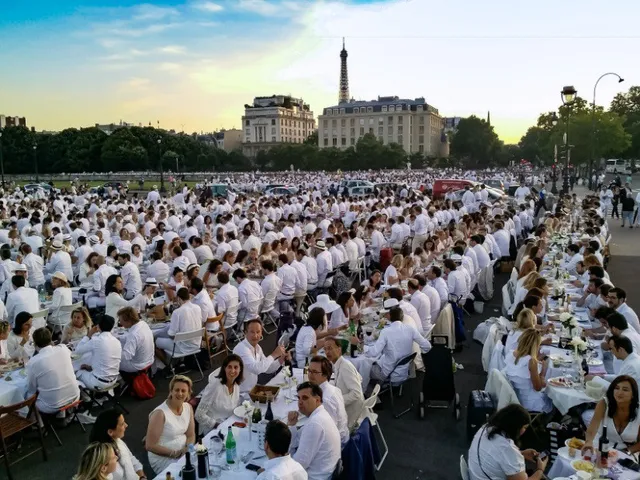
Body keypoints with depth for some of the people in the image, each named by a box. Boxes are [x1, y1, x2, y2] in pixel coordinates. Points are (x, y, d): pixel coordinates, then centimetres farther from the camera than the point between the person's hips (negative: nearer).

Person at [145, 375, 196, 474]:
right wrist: (175, 453, -17)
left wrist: (188, 449, -13)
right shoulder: (160, 413, -21)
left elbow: (191, 435, 7)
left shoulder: (188, 407, -1)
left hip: (184, 452, 6)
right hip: (162, 458, -6)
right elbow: (150, 445, -18)